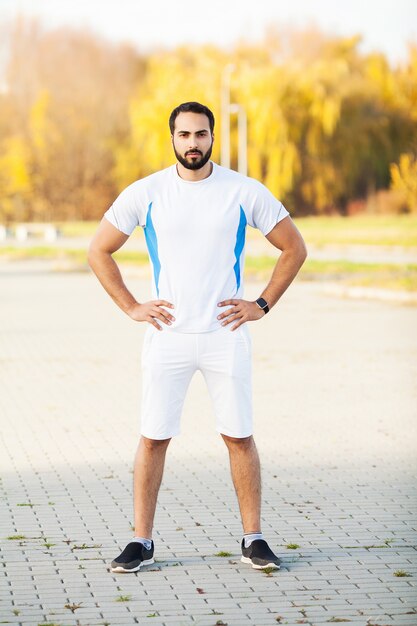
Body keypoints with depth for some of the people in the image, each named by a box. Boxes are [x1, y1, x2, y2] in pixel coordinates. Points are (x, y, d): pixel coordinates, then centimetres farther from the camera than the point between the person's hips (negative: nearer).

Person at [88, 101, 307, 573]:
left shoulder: (245, 193, -1)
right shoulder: (145, 193, 0)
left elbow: (294, 248, 8)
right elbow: (98, 251, 9)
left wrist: (262, 304, 2)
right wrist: (131, 308, 2)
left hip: (226, 335, 0)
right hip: (167, 335, 0)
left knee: (239, 436, 2)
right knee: (153, 438, 0)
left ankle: (253, 539, 12)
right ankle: (141, 541, 9)